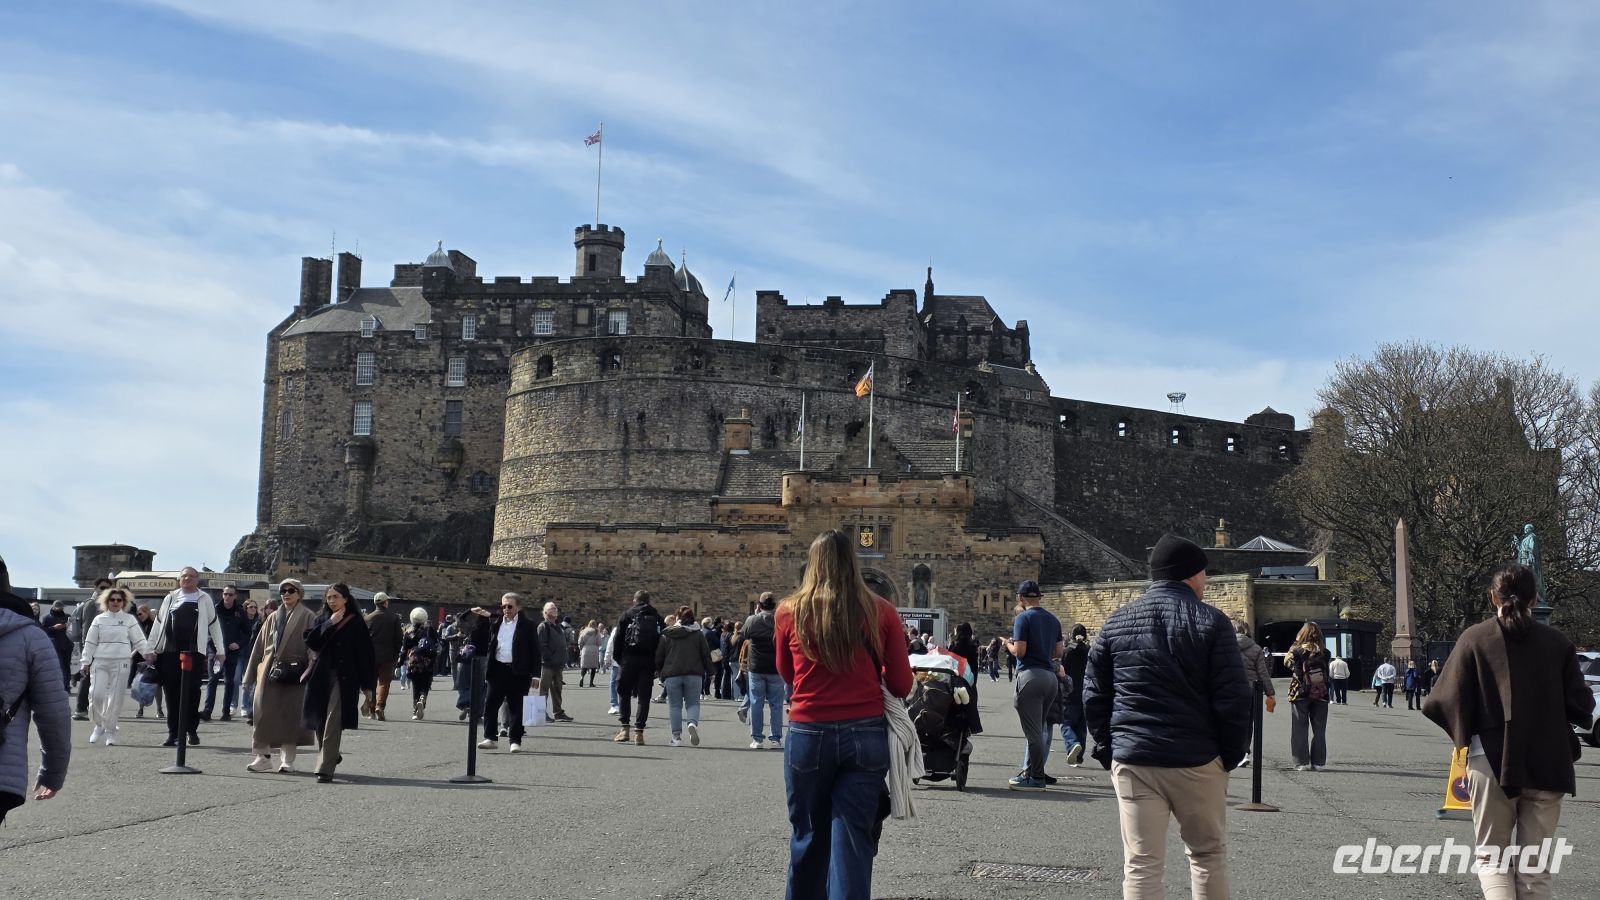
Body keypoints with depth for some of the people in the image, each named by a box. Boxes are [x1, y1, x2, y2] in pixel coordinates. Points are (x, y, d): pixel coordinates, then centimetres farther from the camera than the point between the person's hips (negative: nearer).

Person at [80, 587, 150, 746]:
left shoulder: (129, 620, 6)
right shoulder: (99, 620, 8)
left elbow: (139, 641, 6)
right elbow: (90, 642, 11)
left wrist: (148, 653, -6)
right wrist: (86, 663, 8)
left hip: (121, 663, -1)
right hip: (100, 662, 1)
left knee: (116, 698, 1)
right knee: (96, 694, -11)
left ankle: (110, 731, 14)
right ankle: (99, 724, 13)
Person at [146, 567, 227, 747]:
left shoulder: (204, 600, 8)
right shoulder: (170, 599, 13)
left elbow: (214, 625, 9)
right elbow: (158, 624, 15)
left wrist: (220, 650, 6)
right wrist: (152, 649, 11)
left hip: (195, 653, -2)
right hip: (170, 652, 2)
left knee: (192, 693, 0)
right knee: (172, 693, 2)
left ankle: (192, 730, 10)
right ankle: (173, 733, 7)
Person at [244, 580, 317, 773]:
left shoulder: (308, 618, 1)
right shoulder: (273, 618, 15)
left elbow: (313, 648, -6)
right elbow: (259, 646, 16)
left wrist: (309, 673, -18)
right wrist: (250, 676, 13)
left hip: (294, 673, -4)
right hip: (269, 671, 4)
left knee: (291, 715, -1)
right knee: (264, 713, 0)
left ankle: (288, 759, 7)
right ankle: (263, 757, 7)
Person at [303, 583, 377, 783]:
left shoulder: (356, 622, -1)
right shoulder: (323, 620, 11)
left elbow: (365, 654, -2)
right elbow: (310, 642, -4)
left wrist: (368, 685, -5)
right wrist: (330, 623, -12)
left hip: (344, 678, -4)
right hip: (321, 676, 5)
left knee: (333, 724, -11)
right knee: (320, 723, 10)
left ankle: (325, 769, -12)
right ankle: (331, 757, 34)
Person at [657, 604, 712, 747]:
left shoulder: (667, 635, 4)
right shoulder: (698, 634, 3)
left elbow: (659, 655, 7)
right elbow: (706, 654, 3)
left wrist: (658, 671, 21)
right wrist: (709, 671, 12)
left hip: (672, 674, 0)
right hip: (694, 674, 0)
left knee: (674, 705, 7)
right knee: (693, 703, 8)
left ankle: (676, 736, 2)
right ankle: (693, 723, -21)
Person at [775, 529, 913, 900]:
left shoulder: (790, 611, 0)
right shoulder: (880, 612, -1)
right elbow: (902, 685, 2)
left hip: (808, 734, 1)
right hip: (866, 735, 0)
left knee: (808, 837, 15)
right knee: (852, 840, 3)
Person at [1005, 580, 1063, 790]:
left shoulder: (1023, 618, -7)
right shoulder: (1053, 619, 14)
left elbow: (1019, 651, -13)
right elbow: (1059, 651, 14)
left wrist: (1008, 644, 7)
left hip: (1030, 675, -7)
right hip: (1050, 676, 7)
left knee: (1033, 731, -4)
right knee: (1039, 729, 14)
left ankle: (1037, 778, -2)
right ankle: (1028, 772, 19)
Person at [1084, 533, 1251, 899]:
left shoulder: (1115, 623, 8)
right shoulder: (1210, 621, -4)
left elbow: (1094, 695, 8)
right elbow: (1233, 697, -8)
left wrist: (1108, 749, 14)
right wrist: (1232, 753, 3)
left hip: (1132, 761, 2)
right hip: (1197, 760, -2)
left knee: (1141, 865, 2)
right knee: (1208, 855, 14)